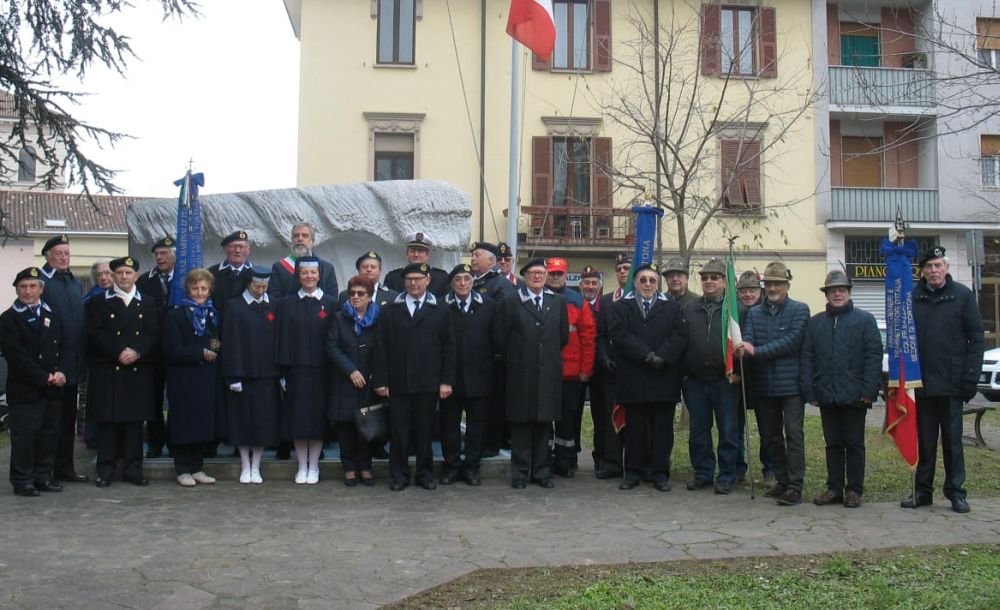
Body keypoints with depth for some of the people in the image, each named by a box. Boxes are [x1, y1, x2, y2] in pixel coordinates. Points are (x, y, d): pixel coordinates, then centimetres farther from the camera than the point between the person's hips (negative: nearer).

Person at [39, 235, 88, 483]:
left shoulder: (74, 282, 15)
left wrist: (83, 356, 13)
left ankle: (65, 467, 22)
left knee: (69, 416, 13)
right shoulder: (41, 281, -9)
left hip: (73, 361, 7)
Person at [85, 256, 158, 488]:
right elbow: (95, 334, -4)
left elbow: (152, 334, 3)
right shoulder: (99, 302, 7)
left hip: (138, 372, 2)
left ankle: (134, 469, 10)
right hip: (107, 371, -2)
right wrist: (118, 353, -14)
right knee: (107, 421, -1)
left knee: (135, 420, 4)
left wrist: (136, 352, -14)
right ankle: (105, 470, 7)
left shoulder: (147, 304, 14)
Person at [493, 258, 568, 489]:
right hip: (520, 373, -2)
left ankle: (541, 471, 15)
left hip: (549, 373, 2)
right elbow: (500, 337, 1)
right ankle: (520, 473, 11)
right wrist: (513, 359, 5)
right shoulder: (510, 302, 0)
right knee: (521, 424, 3)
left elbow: (563, 336, 12)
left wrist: (550, 357, 10)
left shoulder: (558, 302, 9)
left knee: (544, 422, 6)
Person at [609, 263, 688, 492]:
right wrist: (646, 355, -14)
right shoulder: (621, 307, 9)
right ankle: (633, 472, 12)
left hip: (664, 377, 0)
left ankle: (660, 472, 10)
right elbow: (619, 335, -5)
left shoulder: (672, 307, 11)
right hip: (632, 377, 0)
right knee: (635, 428, 5)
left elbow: (680, 336, -1)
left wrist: (662, 357, -15)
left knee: (662, 428, 3)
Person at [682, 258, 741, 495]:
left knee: (728, 431, 3)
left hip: (725, 380, -3)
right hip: (695, 380, 4)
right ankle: (703, 473, 21)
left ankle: (726, 477, 12)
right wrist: (683, 373, 4)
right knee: (698, 431, 10)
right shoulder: (690, 309, 10)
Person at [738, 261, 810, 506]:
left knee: (794, 435, -6)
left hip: (791, 384, -5)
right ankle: (782, 481, 24)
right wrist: (741, 350, -29)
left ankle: (795, 486, -4)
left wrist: (757, 351, -19)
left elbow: (792, 341, -15)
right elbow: (747, 340, -4)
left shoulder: (799, 310, -2)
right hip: (764, 385, 5)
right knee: (772, 437, 12)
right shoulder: (754, 313, 10)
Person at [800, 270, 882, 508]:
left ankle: (854, 490, 13)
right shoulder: (815, 322, 11)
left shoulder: (865, 320, 2)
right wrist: (809, 391, 0)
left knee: (854, 444, 5)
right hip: (826, 396, 3)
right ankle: (834, 488, 17)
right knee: (833, 444, 10)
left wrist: (869, 390, -12)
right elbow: (806, 358, 9)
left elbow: (874, 356, -4)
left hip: (854, 396, -3)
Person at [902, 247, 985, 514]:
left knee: (953, 440, 5)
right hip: (921, 382, 2)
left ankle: (956, 491, 14)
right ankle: (923, 491, 17)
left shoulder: (962, 296, 0)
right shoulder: (912, 298, 5)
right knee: (925, 441, 9)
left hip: (951, 382, -2)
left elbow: (976, 338, -1)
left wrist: (970, 377, -8)